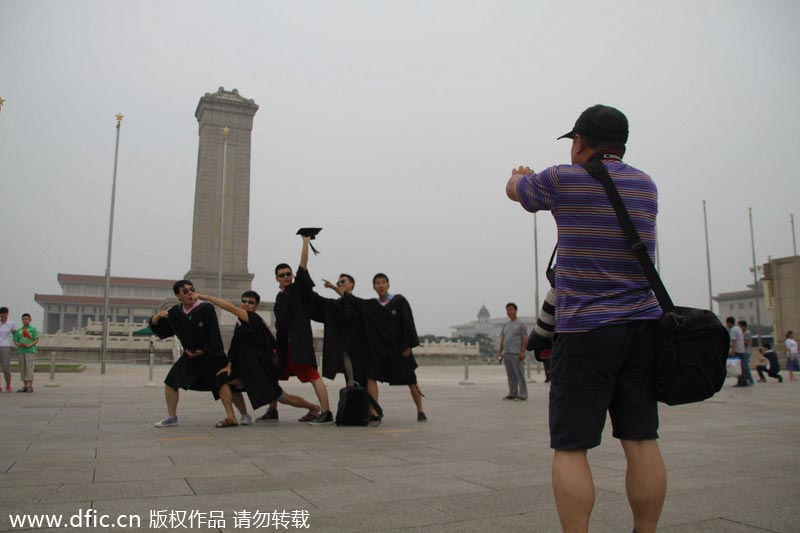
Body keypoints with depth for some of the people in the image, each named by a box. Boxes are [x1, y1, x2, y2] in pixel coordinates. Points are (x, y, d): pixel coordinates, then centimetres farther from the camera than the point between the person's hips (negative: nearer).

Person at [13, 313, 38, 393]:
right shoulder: (18, 331, 16)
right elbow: (15, 341, 14)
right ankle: (25, 386, 12)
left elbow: (36, 340, -3)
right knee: (22, 369, 6)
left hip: (30, 351, -4)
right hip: (21, 351, 4)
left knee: (29, 368, -9)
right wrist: (19, 344, -8)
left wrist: (29, 345, -17)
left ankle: (30, 386, -7)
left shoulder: (33, 329, 5)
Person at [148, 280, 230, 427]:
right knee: (171, 382, -4)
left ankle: (244, 414, 14)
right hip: (190, 355, 5)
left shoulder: (206, 308, -17)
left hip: (211, 355, -4)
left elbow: (213, 334, -15)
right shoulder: (175, 312, -3)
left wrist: (201, 351, -14)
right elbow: (155, 325, 6)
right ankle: (172, 417, 12)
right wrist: (158, 316, -15)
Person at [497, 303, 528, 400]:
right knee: (510, 375, 10)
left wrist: (522, 352, -13)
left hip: (516, 354, -6)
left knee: (519, 374, -5)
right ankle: (512, 394, 16)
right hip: (506, 354, 6)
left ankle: (522, 394, -1)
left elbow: (525, 339, -5)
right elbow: (502, 339, 20)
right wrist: (500, 351, 13)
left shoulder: (520, 324, 0)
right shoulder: (505, 324, 18)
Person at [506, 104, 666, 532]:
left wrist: (519, 175, 40)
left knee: (570, 447, -1)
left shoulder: (563, 180, -4)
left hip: (584, 330, -5)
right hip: (643, 328, 6)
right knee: (641, 441, 9)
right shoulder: (646, 186, 12)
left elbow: (515, 189, 15)